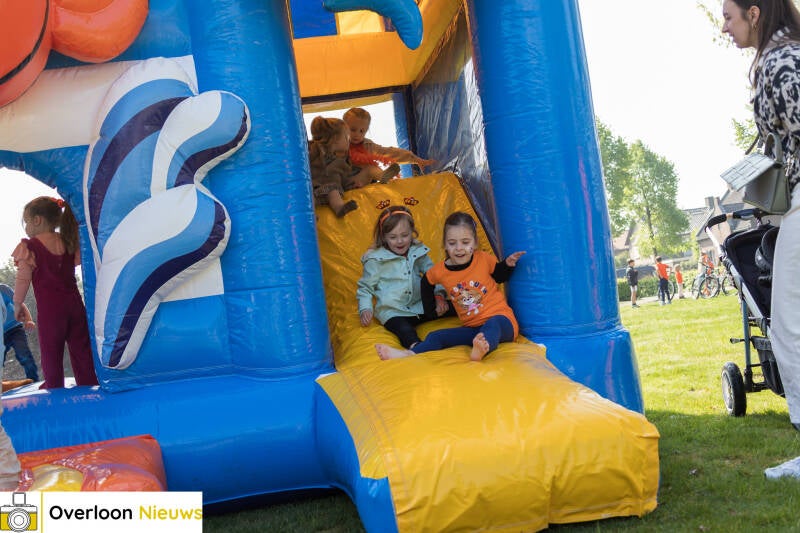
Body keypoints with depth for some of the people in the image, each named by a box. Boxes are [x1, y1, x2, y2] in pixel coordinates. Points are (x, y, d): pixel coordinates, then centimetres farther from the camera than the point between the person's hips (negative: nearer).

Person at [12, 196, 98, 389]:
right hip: (74, 304, 5)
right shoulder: (68, 242, 6)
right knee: (81, 349, 10)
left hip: (49, 309, -5)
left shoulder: (30, 246, -8)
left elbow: (23, 280, -9)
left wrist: (17, 305, 2)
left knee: (51, 352, 8)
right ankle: (89, 385, 14)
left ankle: (54, 388, 15)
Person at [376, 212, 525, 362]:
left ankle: (480, 350, -71)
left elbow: (499, 277, 16)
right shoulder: (439, 271, 1)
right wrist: (430, 311, 25)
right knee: (435, 337, -9)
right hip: (472, 328, 5)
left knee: (492, 324, -39)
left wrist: (508, 265, -3)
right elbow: (426, 283, 25)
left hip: (502, 320, -4)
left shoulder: (484, 259, -5)